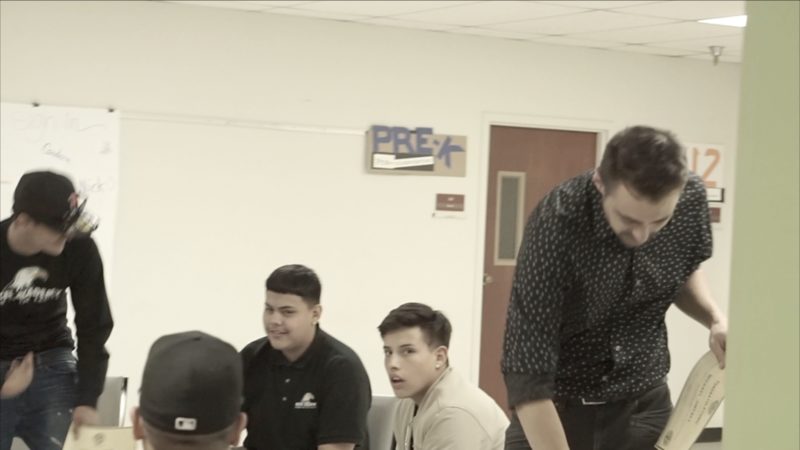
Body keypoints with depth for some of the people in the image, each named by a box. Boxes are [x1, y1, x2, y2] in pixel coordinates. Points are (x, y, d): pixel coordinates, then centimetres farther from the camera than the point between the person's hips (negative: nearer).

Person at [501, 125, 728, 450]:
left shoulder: (691, 199, -14)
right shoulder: (556, 226, -28)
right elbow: (527, 375, -31)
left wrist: (715, 319, -10)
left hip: (641, 406, 3)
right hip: (555, 407, -3)